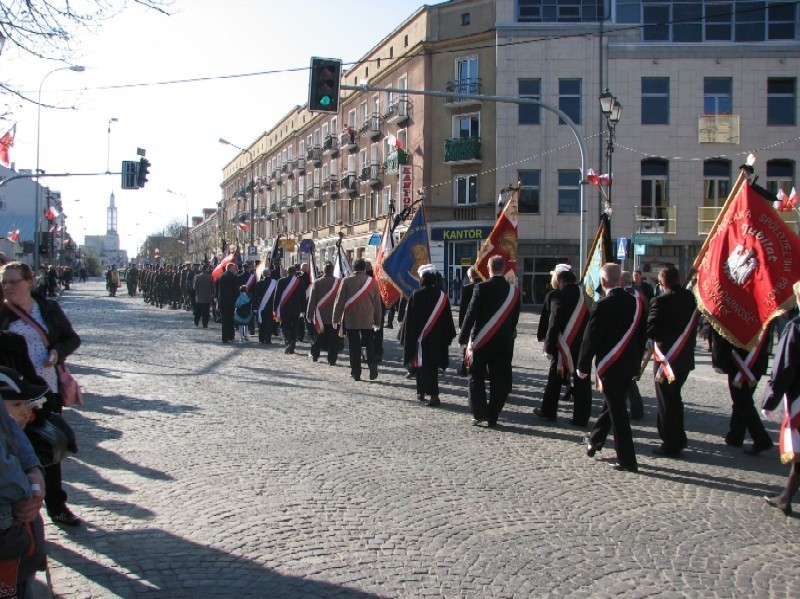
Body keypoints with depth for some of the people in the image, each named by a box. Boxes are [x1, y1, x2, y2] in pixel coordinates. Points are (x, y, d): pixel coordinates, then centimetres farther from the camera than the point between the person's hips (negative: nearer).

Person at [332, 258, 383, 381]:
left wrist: (336, 318, 6)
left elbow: (339, 301, -3)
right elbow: (378, 303, 6)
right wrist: (378, 322, 15)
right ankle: (373, 368, -6)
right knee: (370, 346, 10)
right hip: (368, 321, 1)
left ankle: (356, 373, 5)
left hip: (351, 320, -1)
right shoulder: (372, 282, 1)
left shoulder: (347, 281, -5)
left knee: (354, 348, 5)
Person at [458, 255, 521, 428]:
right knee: (499, 380, 8)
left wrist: (463, 338, -5)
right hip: (504, 342, 3)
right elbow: (515, 318, 6)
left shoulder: (481, 288, -11)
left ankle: (479, 413, 1)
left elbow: (471, 314, -11)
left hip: (481, 341, -3)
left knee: (477, 377, 11)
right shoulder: (514, 291, 0)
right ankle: (492, 418, 10)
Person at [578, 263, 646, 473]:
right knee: (611, 405, 21)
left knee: (617, 411, -1)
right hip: (630, 364, 7)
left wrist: (583, 366, -4)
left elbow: (591, 338, -14)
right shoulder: (636, 302, 2)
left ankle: (627, 460, 1)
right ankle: (594, 441, 39)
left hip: (610, 365, -7)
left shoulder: (603, 305, -17)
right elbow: (641, 335, 10)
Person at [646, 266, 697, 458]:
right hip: (686, 357, 7)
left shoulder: (660, 301, -18)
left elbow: (650, 330, -17)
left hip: (666, 358, -7)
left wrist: (661, 336, 2)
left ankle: (671, 445, 7)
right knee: (675, 397, 22)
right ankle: (679, 438, 30)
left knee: (666, 401, 3)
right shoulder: (690, 298, 2)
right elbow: (693, 325, 9)